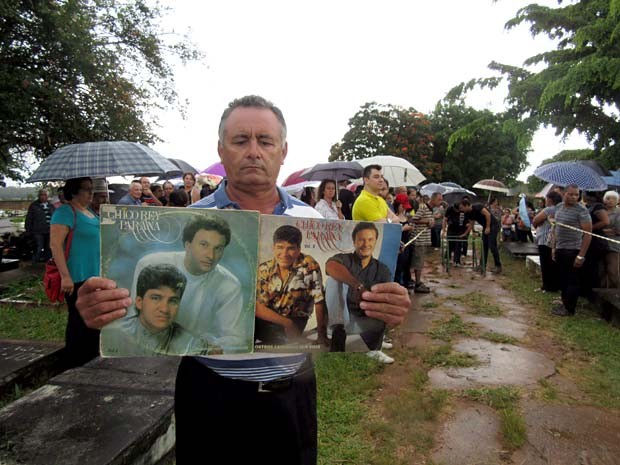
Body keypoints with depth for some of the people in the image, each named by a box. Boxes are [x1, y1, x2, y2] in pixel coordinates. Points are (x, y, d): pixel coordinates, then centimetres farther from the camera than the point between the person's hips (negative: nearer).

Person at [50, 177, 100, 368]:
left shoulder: (90, 212, 15)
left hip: (96, 276, 9)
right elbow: (55, 245, -20)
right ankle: (75, 367, 14)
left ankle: (91, 362, 32)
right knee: (79, 323, 0)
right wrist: (65, 277, -25)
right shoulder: (66, 212, -12)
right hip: (78, 279, -9)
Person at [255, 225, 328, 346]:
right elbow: (257, 306, -9)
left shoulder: (309, 266, -14)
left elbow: (319, 302, -12)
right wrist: (286, 323, -20)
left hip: (295, 321, -1)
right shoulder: (264, 269, -4)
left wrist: (322, 337, -11)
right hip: (267, 319, 2)